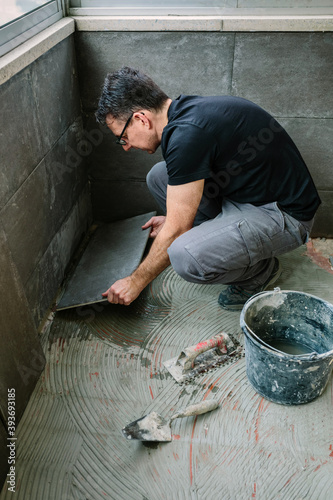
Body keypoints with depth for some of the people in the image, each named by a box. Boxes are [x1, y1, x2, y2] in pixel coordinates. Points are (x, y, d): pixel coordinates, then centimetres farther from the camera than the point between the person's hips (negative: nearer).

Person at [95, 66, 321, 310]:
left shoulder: (187, 134, -26)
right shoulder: (186, 108, 3)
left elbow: (177, 230, -20)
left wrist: (136, 282, -7)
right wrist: (173, 218, 29)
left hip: (284, 216, -9)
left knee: (184, 257, -31)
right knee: (159, 177, 7)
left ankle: (259, 269, 0)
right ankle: (224, 242, 13)